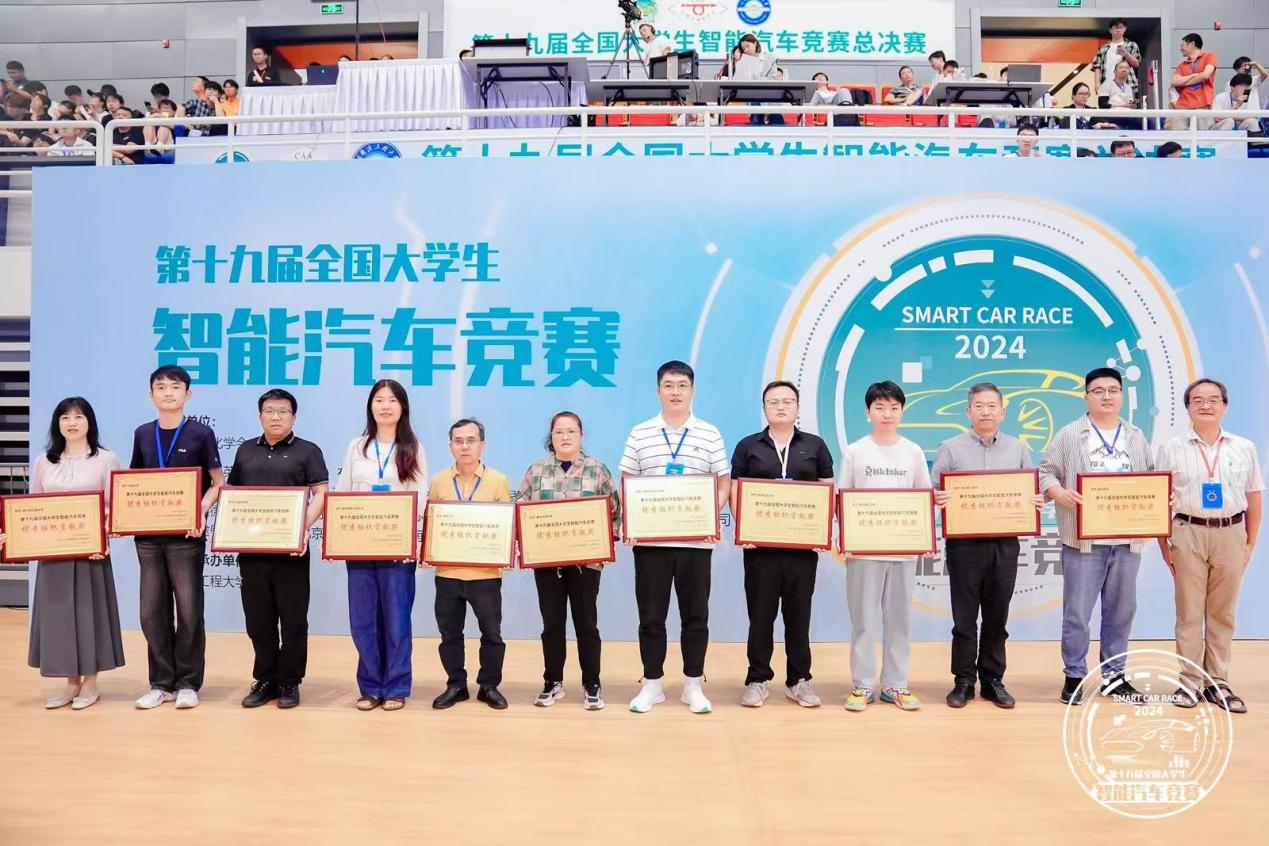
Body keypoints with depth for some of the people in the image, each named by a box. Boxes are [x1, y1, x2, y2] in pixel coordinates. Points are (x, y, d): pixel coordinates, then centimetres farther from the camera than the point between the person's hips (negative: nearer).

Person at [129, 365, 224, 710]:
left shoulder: (201, 433, -2)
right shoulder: (142, 434, 10)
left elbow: (217, 482, -1)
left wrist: (202, 511, -18)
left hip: (186, 534, -4)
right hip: (148, 533, 4)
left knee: (188, 610, 2)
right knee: (152, 612, 8)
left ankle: (187, 683, 13)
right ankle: (161, 683, 18)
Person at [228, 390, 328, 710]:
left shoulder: (307, 451, 3)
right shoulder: (246, 450, 15)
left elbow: (320, 494, -4)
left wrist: (305, 528, -18)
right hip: (251, 547, 4)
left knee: (293, 618, 2)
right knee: (258, 618, 9)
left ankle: (289, 682, 12)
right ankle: (265, 679, 20)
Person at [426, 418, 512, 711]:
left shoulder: (498, 481, 0)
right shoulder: (438, 481, 6)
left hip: (485, 571, -2)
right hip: (447, 571, 2)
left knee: (491, 632, 6)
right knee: (449, 632, 10)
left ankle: (489, 686, 21)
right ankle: (456, 685, 24)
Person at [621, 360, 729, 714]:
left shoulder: (710, 434, 5)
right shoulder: (640, 433, 5)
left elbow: (724, 483, 5)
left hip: (696, 539, 0)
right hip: (650, 539, 0)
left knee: (695, 615, 6)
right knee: (651, 615, 6)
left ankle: (693, 685, 19)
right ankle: (652, 683, 19)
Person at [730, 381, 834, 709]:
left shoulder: (815, 446, 10)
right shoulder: (748, 446, 7)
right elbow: (735, 492, 5)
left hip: (803, 544, 1)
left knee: (799, 614, 7)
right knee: (760, 614, 4)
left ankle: (799, 680, 18)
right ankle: (757, 680, 14)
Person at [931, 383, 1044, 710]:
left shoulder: (1018, 449, 11)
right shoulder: (951, 448, 3)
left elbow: (1033, 491, 13)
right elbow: (933, 493, -1)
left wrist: (1038, 502, -8)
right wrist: (937, 499, -22)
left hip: (1005, 543, 2)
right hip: (964, 543, -2)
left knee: (997, 617, 9)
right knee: (965, 617, 3)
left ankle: (993, 680, 20)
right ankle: (963, 681, 14)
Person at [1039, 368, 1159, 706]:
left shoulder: (1136, 437, 14)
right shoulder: (1069, 435, 2)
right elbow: (1045, 473, -1)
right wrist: (1060, 493, -20)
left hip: (1127, 541, 4)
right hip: (1084, 540, -4)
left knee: (1121, 611, 10)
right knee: (1077, 613, -1)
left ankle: (1114, 675, 22)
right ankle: (1074, 676, 10)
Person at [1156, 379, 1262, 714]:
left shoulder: (1245, 448, 7)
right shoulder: (1172, 448, 0)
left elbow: (1253, 499, 10)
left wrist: (1250, 543, 7)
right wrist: (1163, 544, -2)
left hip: (1230, 535, 2)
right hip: (1189, 534, -2)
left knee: (1222, 613, 9)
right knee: (1189, 613, 4)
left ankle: (1218, 682, 18)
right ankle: (1190, 682, 11)